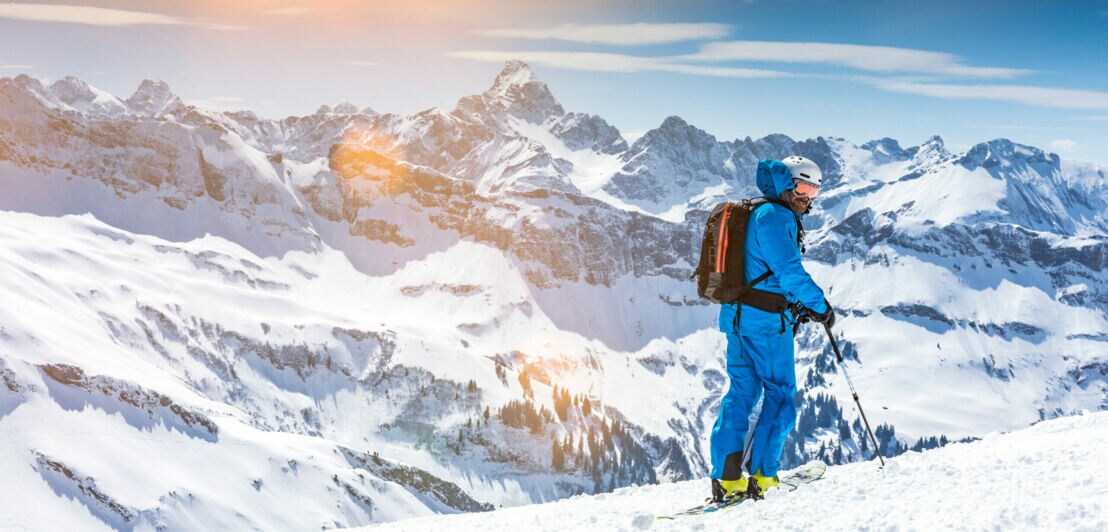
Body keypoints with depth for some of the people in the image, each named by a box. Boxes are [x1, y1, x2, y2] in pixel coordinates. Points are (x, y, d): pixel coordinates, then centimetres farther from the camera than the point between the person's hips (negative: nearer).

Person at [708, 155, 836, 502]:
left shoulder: (758, 213, 19)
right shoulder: (775, 217, -13)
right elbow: (790, 272, -19)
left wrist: (796, 305, 18)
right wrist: (820, 306, -7)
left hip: (737, 314, 9)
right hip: (766, 321, -9)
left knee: (741, 392, 10)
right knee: (781, 395, 3)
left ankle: (726, 478, 7)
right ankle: (761, 476, 4)